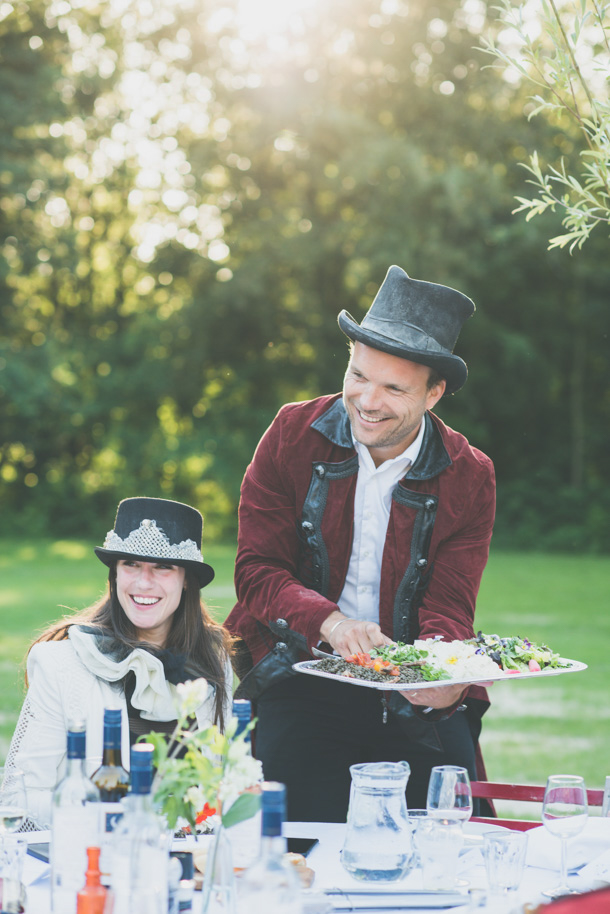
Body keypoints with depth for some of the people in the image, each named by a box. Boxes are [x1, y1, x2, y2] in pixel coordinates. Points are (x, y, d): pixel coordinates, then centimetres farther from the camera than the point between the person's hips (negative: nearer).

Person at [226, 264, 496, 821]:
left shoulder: (470, 478, 1)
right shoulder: (293, 435, 1)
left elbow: (448, 609, -2)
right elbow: (257, 570, -1)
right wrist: (328, 622, -22)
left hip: (413, 694, 1)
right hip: (300, 678, -1)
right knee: (309, 840, -23)